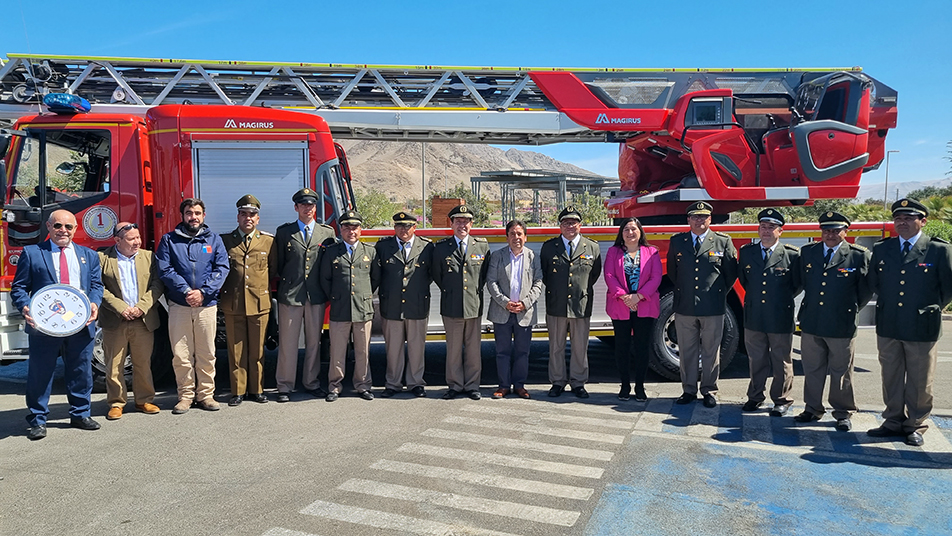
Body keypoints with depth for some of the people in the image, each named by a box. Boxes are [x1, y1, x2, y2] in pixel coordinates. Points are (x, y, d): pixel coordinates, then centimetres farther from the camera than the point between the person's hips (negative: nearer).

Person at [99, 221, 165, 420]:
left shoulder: (148, 257, 9)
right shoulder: (103, 258, 1)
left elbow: (157, 284, 3)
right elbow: (99, 288, -5)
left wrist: (142, 306, -9)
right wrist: (121, 308, -13)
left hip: (144, 320, 2)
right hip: (114, 322, -2)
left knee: (144, 364, 7)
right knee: (114, 365, 4)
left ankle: (144, 400, 19)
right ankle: (116, 403, 15)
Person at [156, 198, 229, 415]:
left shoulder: (214, 240, 10)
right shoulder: (169, 240, 8)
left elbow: (222, 269, 2)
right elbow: (164, 270, -1)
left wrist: (203, 292, -11)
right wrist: (185, 291, -13)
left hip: (207, 305, 1)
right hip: (179, 306, 0)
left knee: (206, 354, 5)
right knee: (181, 355, 2)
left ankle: (206, 394, 15)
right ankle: (185, 395, 14)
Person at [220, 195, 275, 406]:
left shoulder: (268, 241, 7)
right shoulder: (224, 240, 7)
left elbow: (273, 270, 12)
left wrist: (264, 289, 7)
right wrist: (224, 293, 6)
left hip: (259, 303, 0)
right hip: (232, 304, 0)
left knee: (257, 350, 6)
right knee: (236, 350, 5)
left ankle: (256, 389, 17)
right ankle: (238, 391, 14)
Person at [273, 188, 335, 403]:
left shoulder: (327, 232, 7)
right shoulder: (284, 232, 5)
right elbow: (278, 264, 9)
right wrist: (285, 282, 5)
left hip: (317, 296, 2)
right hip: (290, 294, -1)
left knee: (314, 341, 10)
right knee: (287, 342, 2)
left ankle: (311, 382, 22)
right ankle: (285, 386, 11)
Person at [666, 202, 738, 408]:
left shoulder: (723, 242, 2)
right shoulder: (676, 242, 7)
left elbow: (731, 272, 8)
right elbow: (671, 270, 18)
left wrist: (720, 293, 7)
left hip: (713, 308, -2)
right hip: (684, 307, 2)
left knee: (711, 351, 7)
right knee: (687, 351, 8)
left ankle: (709, 391, 18)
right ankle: (689, 390, 19)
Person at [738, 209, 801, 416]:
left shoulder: (792, 255, -6)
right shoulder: (746, 252, 4)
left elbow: (798, 284, 4)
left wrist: (784, 299, 5)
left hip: (781, 318, -3)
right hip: (753, 317, 3)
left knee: (782, 362, 9)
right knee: (756, 360, 14)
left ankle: (782, 400, 22)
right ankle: (755, 396, 27)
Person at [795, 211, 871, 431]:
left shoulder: (859, 255, -4)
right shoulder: (807, 252, 7)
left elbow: (866, 289, 3)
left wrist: (851, 310, 4)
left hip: (842, 326, -3)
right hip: (811, 323, 3)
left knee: (841, 372, 8)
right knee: (812, 369, 12)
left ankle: (843, 413, 22)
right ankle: (813, 409, 25)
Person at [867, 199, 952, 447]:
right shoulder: (881, 249, 6)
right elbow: (873, 283, 16)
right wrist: (887, 304, 12)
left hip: (922, 328, -3)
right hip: (887, 326, 3)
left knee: (920, 382, 7)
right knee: (891, 378, 12)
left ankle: (915, 426, 21)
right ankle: (894, 422, 24)